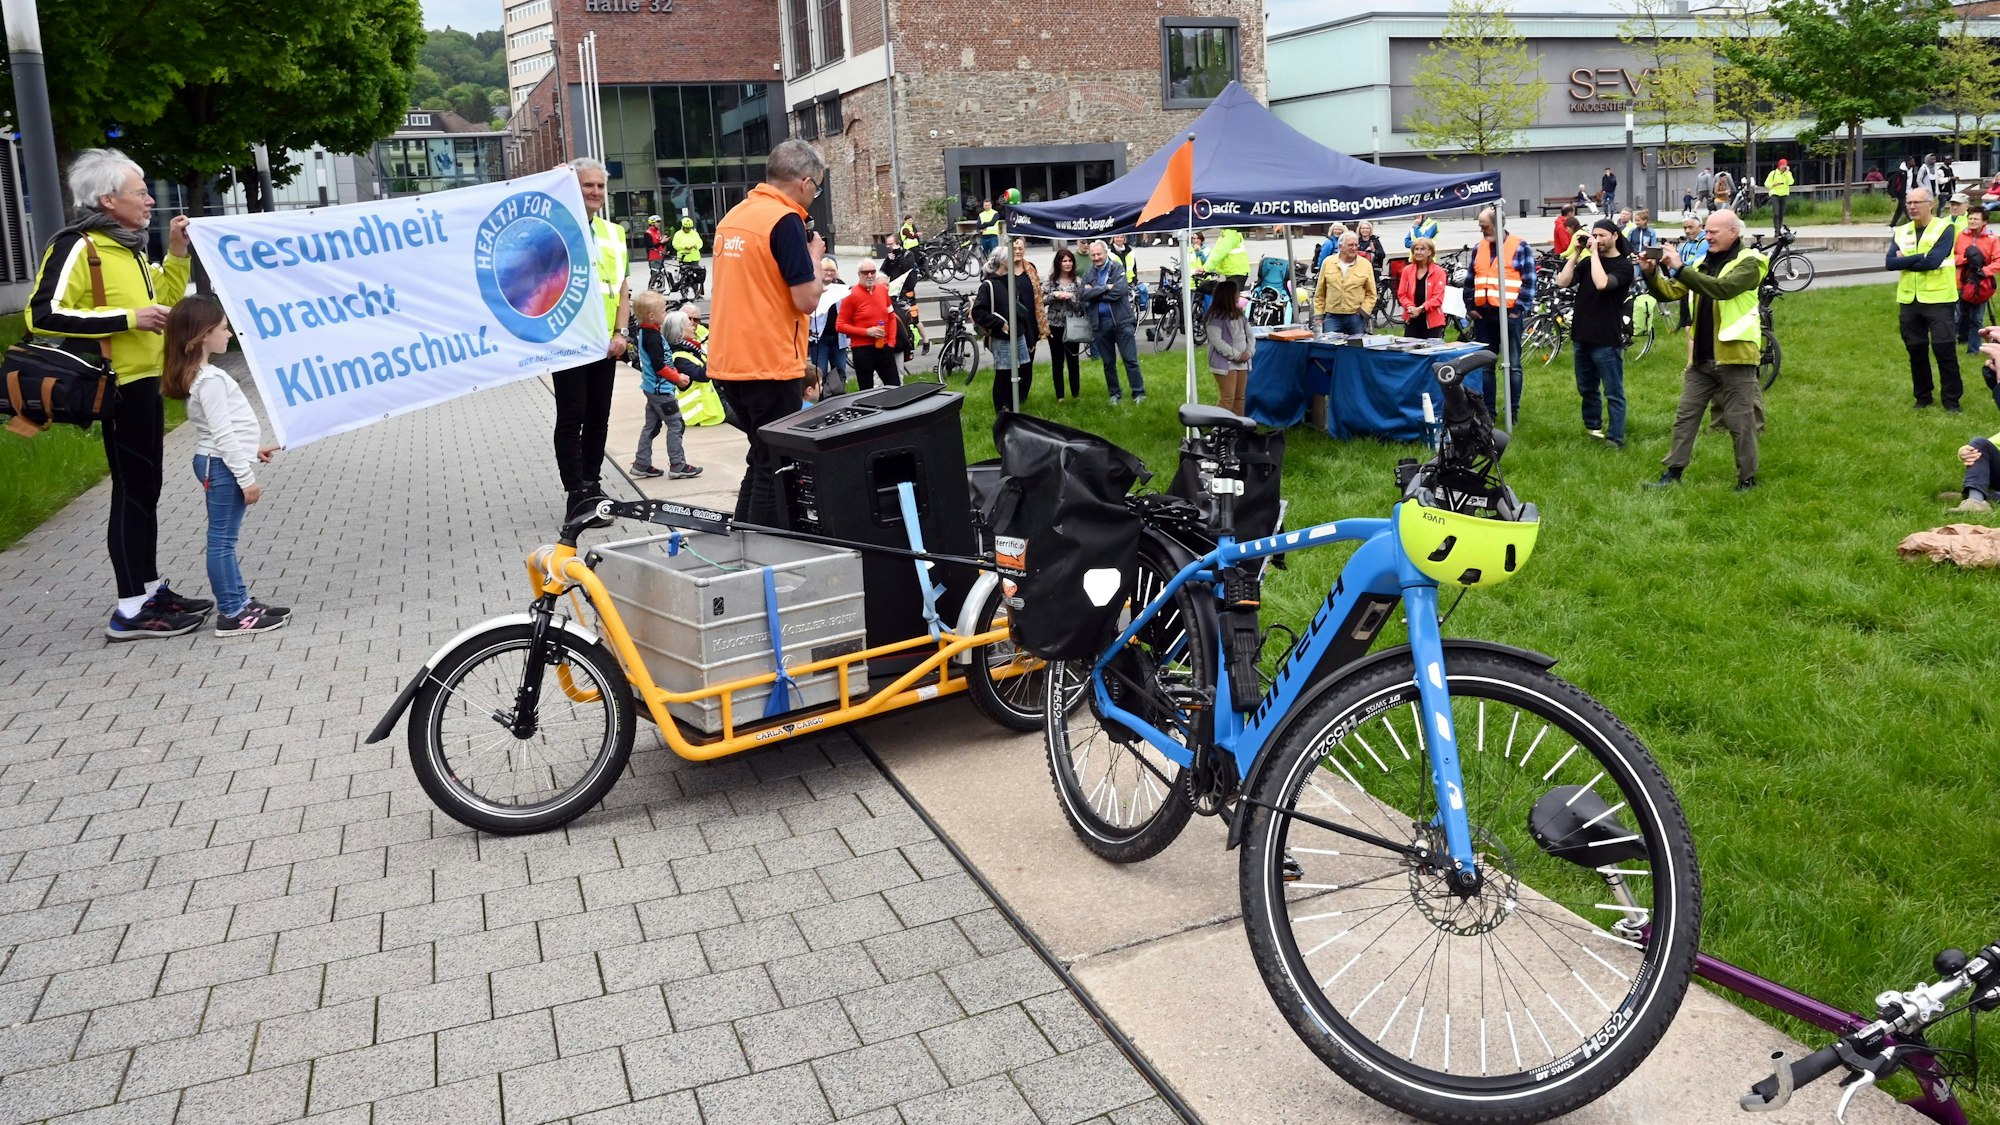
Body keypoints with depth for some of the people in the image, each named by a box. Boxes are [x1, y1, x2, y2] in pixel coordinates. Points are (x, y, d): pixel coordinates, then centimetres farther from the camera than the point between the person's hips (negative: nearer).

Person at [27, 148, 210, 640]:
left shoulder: (128, 247, 14)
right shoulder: (78, 246, -14)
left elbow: (161, 301, 24)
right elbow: (43, 315, -21)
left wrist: (177, 253, 10)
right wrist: (127, 318, -23)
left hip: (144, 382, 9)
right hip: (118, 388, -9)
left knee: (144, 488, 14)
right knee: (132, 491, -7)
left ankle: (152, 590, 24)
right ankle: (130, 610, -2)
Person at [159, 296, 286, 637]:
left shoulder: (199, 374, 11)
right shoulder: (209, 379, -19)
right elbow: (223, 433, -21)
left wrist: (252, 450, 25)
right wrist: (246, 476, -19)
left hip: (217, 464, 10)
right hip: (223, 467, -10)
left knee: (224, 540, 14)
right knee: (222, 541, -5)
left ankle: (239, 602, 22)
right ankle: (231, 615, 0)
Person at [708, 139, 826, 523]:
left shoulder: (733, 216, 12)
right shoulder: (785, 220, -13)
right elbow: (807, 300, -16)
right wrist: (815, 255, 1)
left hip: (727, 363, 8)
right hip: (770, 365, -8)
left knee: (761, 460, 20)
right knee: (775, 469, 1)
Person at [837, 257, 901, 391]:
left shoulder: (883, 290, 6)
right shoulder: (851, 295, -8)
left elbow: (891, 317, 17)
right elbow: (841, 325, -9)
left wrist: (891, 341, 6)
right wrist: (867, 331, -16)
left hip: (884, 347, 5)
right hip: (862, 349, -5)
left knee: (895, 386, 7)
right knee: (866, 390, 3)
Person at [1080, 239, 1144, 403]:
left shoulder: (1117, 269, -1)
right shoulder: (1088, 275, 9)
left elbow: (1118, 291, -15)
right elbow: (1082, 295, -8)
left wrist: (1094, 293, -9)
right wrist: (1105, 288, -15)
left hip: (1122, 320, -3)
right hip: (1100, 323, 3)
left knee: (1130, 360, -2)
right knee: (1108, 363, 11)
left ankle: (1139, 393, 4)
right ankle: (1115, 394, 22)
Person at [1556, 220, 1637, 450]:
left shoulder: (1623, 265, -6)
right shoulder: (1587, 261, 9)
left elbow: (1601, 283, -25)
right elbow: (1562, 282, -2)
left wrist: (1595, 253, -16)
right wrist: (1576, 254, -5)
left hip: (1607, 341, -6)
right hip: (1582, 336, 6)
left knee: (1613, 393, -1)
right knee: (1587, 389, 19)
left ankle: (1615, 439, 2)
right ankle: (1593, 426, 35)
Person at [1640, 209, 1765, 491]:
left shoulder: (1748, 263, -8)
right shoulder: (1703, 263, 13)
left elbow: (1722, 288, -26)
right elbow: (1671, 292, 8)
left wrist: (1680, 268, -28)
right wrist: (1650, 273, -11)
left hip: (1734, 357, -7)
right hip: (1700, 359, 7)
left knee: (1740, 421, 2)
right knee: (1685, 416, 9)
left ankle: (1747, 478, 13)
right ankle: (1674, 472, 17)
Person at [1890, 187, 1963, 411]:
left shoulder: (1944, 228, -6)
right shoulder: (1901, 232, 9)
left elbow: (1933, 261, -19)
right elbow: (1889, 262, -5)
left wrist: (1904, 261, -8)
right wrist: (1919, 258, -15)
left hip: (1938, 299, -5)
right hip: (1909, 300, 5)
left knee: (1944, 349, -3)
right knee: (1916, 350, 10)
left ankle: (1951, 399, 5)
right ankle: (1922, 396, 21)